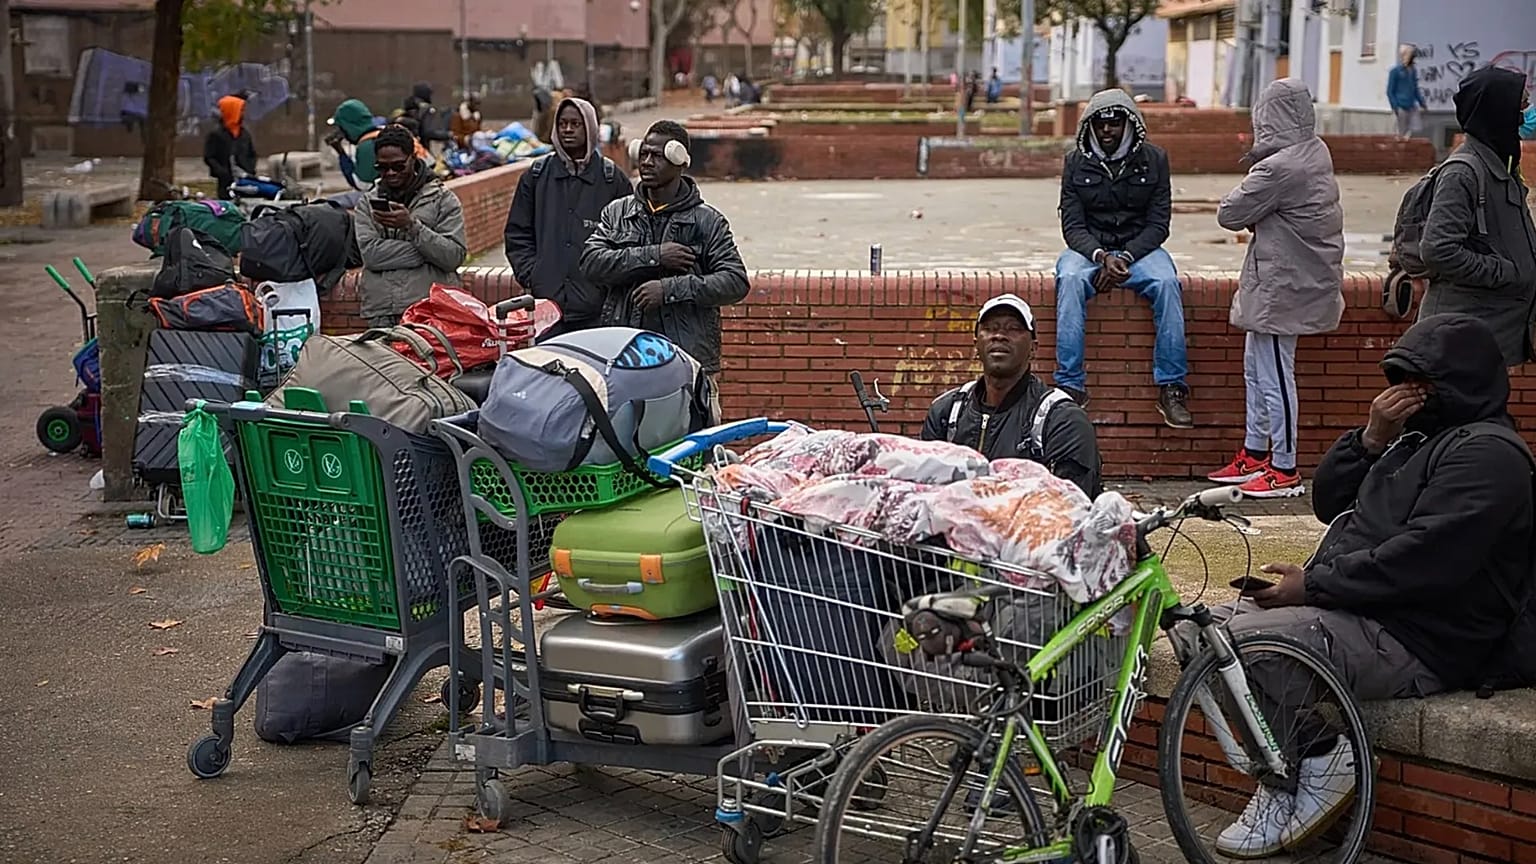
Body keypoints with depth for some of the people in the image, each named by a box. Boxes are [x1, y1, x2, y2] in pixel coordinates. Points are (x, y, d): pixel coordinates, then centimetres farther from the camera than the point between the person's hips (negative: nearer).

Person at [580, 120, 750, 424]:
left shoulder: (706, 221, 5)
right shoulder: (617, 213, 14)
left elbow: (736, 282, -4)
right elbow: (592, 262, -2)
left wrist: (672, 289, -14)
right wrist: (654, 256, -11)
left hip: (689, 357, -2)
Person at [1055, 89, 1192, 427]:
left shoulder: (1153, 159, 2)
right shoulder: (1077, 162, 2)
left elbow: (1158, 224, -1)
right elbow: (1072, 225, -3)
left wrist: (1125, 257, -17)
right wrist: (1102, 257, -22)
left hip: (1139, 247, 0)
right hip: (1089, 248, 0)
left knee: (1167, 282, -31)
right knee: (1070, 279, -34)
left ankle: (1171, 388, -27)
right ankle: (1071, 386, -35)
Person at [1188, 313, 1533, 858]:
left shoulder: (1486, 454, -11)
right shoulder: (1419, 436, 21)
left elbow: (1421, 562, -23)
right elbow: (1327, 503, 20)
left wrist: (1312, 584, -17)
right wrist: (1372, 440, 3)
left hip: (1416, 644, -11)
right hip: (1353, 608, 11)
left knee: (1241, 641, -29)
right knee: (1199, 631, -2)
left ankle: (1321, 761, -8)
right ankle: (1284, 772, -2)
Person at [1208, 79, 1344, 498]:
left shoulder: (1278, 168, -23)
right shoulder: (1317, 151, 6)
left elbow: (1229, 214, -15)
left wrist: (1243, 192, 2)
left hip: (1282, 285, -10)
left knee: (1275, 376, -2)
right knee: (1256, 368, 20)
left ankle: (1285, 470, 6)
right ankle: (1255, 455, 31)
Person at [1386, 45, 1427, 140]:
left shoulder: (1413, 71, 12)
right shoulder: (1396, 71, -6)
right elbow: (1390, 91, -7)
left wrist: (1422, 102, 13)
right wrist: (1395, 107, -15)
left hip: (1412, 106, 6)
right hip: (1402, 107, -6)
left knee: (1414, 129, 1)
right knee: (1402, 133, -2)